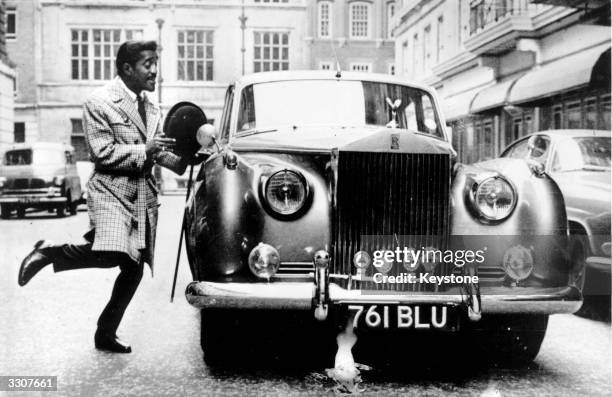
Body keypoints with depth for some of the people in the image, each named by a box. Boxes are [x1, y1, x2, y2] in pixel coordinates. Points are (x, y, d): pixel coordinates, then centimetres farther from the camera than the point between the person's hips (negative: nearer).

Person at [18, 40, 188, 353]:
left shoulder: (151, 110, 17)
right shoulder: (99, 102, -5)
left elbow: (158, 152, 16)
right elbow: (102, 152, -12)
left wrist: (183, 160, -3)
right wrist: (144, 150, -17)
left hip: (144, 196, 7)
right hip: (111, 190, -7)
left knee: (134, 269, 6)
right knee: (112, 254, -28)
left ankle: (106, 333, 20)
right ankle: (50, 252, -3)